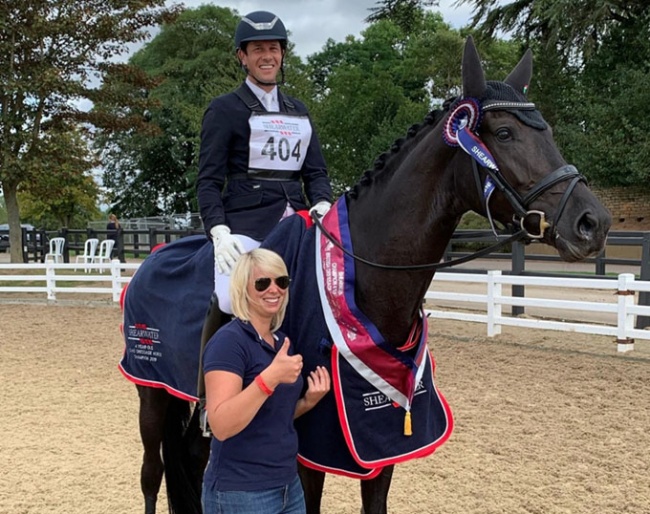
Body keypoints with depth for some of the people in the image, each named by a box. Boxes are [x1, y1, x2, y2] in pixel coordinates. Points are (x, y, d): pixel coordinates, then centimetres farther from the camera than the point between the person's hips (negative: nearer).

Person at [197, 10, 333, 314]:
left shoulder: (298, 111, 20)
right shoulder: (225, 109, 5)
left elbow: (315, 171, 16)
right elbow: (209, 180, -1)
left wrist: (323, 204, -7)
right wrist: (218, 232, -17)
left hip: (295, 220, 5)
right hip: (246, 223, -5)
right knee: (231, 303, -24)